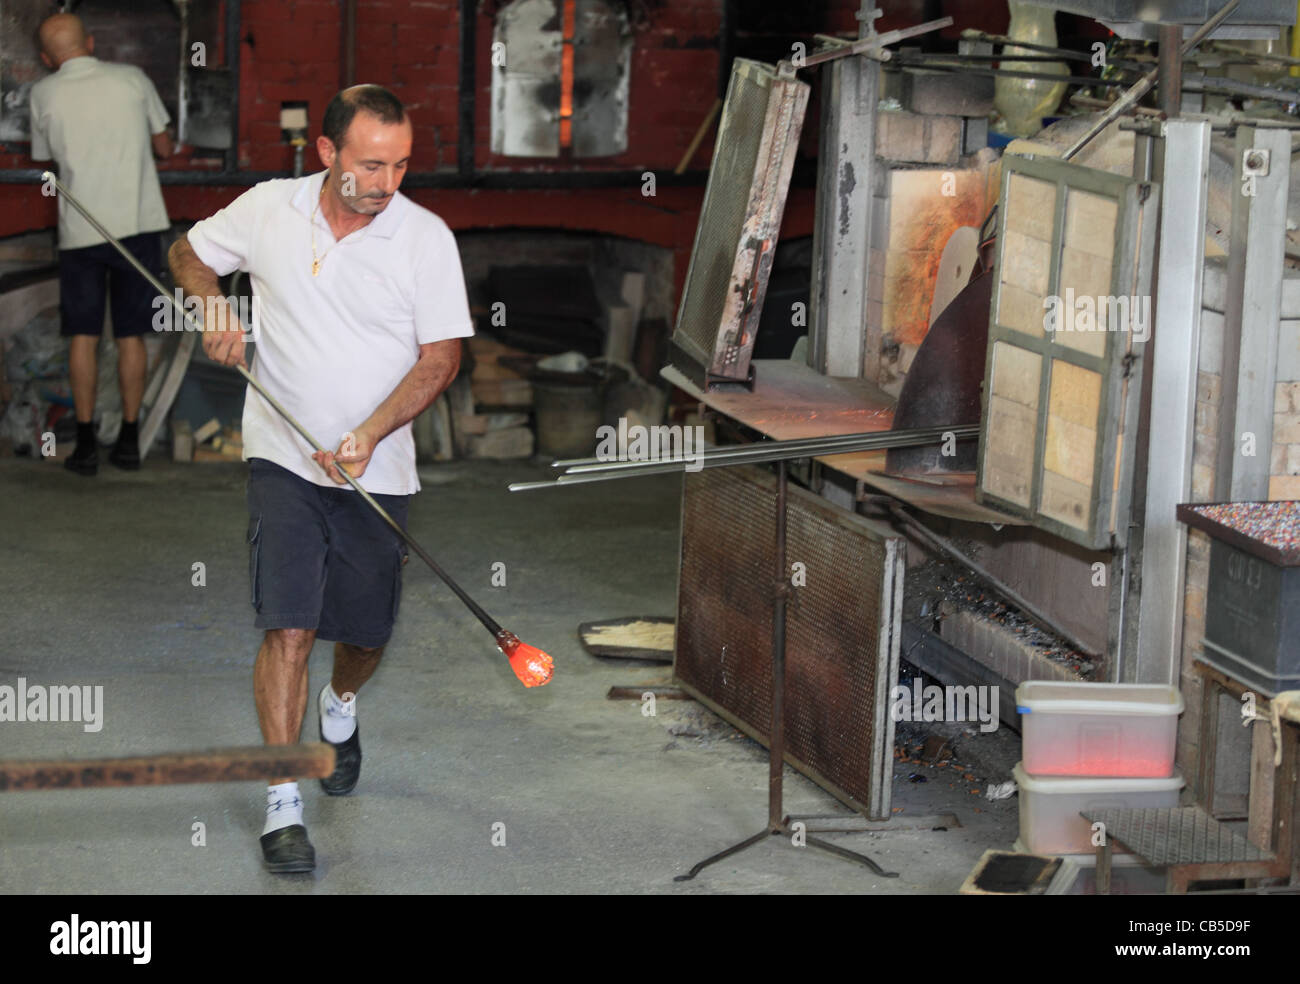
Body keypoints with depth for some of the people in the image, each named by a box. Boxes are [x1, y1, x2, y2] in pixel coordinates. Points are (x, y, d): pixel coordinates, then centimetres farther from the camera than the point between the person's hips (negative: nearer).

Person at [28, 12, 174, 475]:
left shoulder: (44, 94, 0)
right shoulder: (133, 79, 2)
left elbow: (44, 156, 14)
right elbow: (165, 148, 11)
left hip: (81, 230, -1)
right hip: (137, 224, 1)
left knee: (83, 337, 6)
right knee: (131, 336, 8)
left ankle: (85, 444, 4)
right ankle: (129, 440, 10)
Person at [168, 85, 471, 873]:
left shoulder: (426, 236, -8)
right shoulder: (268, 210, -4)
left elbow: (441, 357, -9)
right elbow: (190, 252, 14)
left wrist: (368, 435, -21)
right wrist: (213, 303, -8)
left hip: (378, 472, 1)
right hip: (284, 459, -1)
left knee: (367, 631, 12)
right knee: (288, 628, -12)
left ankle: (341, 706, 48)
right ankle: (284, 805, -6)